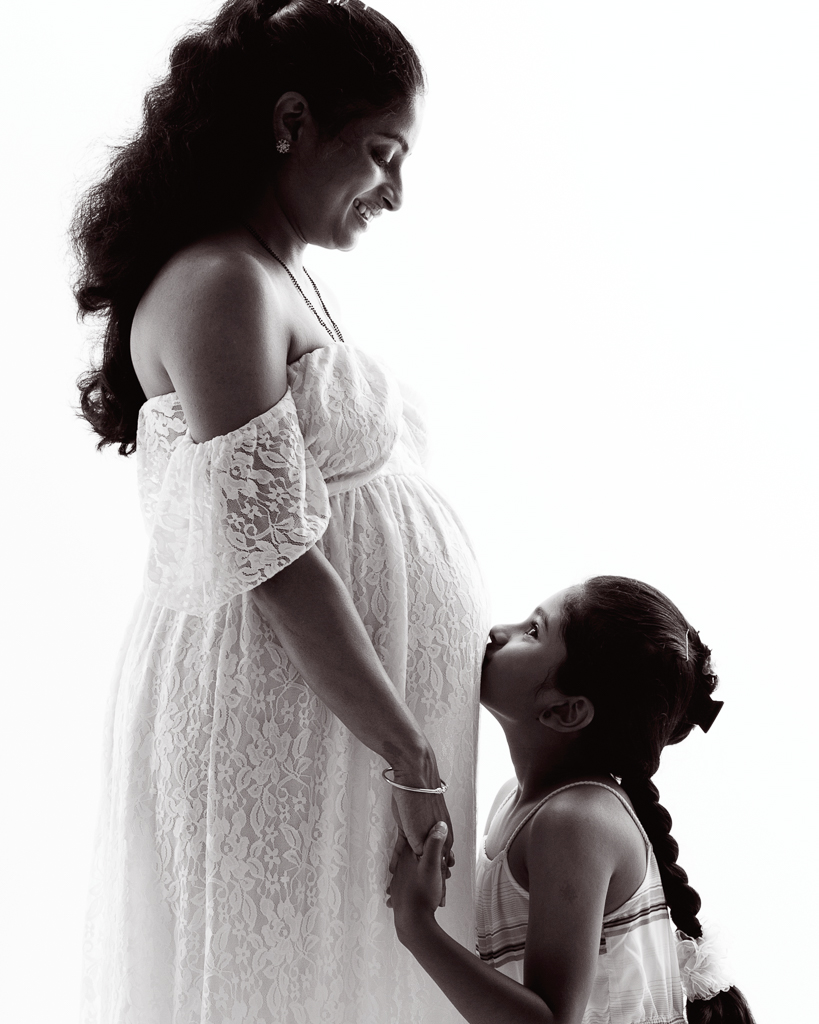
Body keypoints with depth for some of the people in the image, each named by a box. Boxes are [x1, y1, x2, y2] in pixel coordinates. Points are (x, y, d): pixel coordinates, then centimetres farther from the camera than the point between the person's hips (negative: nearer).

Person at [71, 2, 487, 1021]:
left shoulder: (290, 284, 14)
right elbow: (274, 561, -22)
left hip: (355, 702, 9)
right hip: (281, 719, -9)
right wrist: (413, 761, -19)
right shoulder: (220, 287, -16)